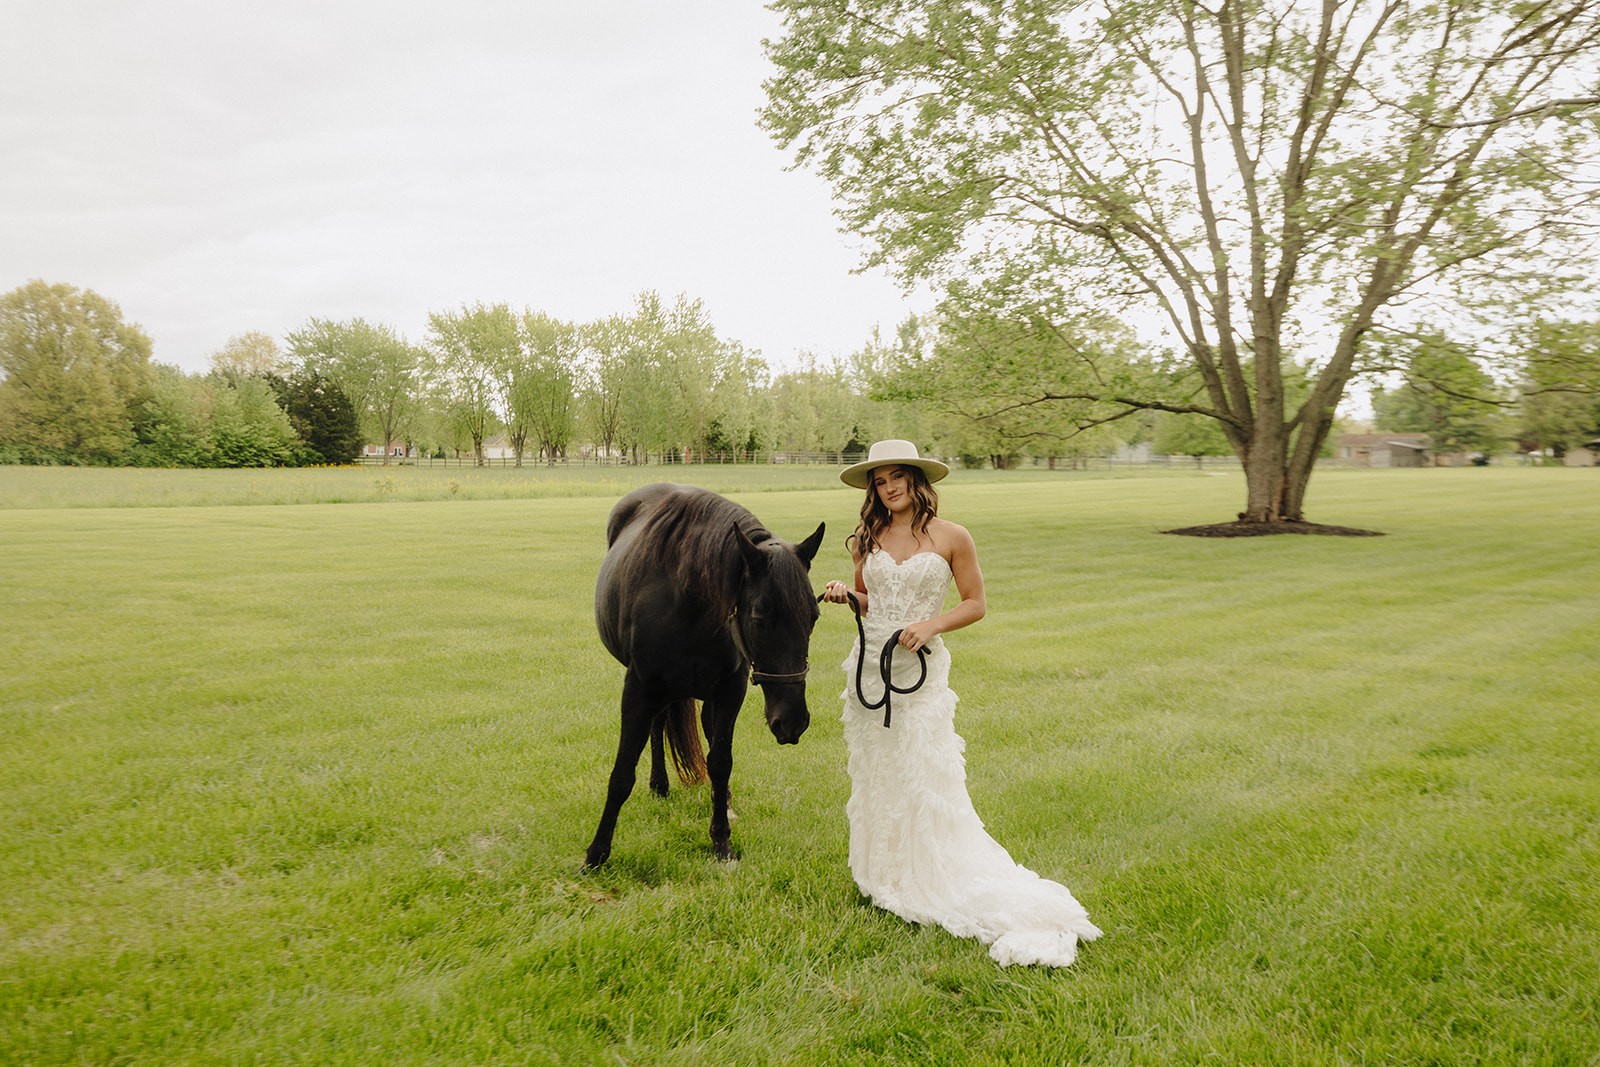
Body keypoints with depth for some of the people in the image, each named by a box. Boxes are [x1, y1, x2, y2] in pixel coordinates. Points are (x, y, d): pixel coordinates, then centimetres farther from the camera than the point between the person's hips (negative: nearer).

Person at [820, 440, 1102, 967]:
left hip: (920, 670, -4)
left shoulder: (952, 538, -4)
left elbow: (976, 603, 0)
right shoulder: (866, 539, 6)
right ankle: (883, 877, 27)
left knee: (926, 778, -5)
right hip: (868, 664, 4)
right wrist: (843, 595, -5)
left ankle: (936, 882, 10)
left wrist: (931, 625, -15)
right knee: (875, 774, 11)